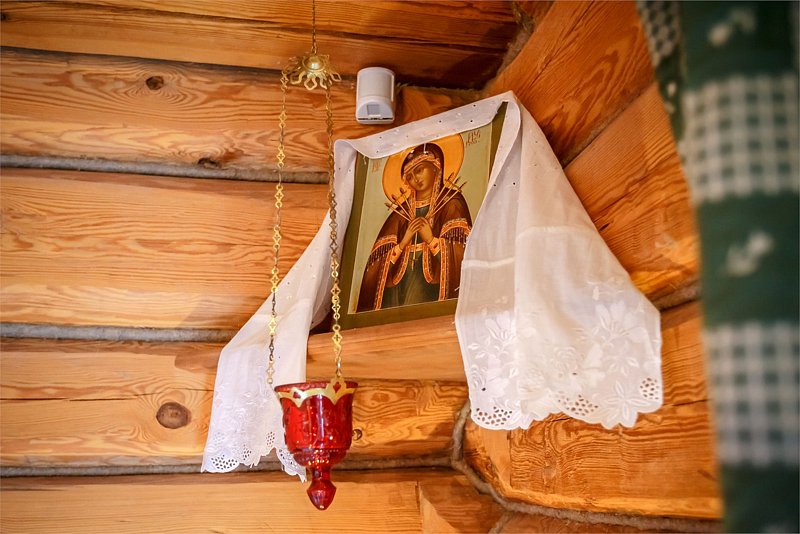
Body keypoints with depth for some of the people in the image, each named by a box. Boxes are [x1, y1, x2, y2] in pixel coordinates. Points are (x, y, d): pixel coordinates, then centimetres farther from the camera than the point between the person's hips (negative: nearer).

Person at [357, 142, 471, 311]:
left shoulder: (451, 202, 6)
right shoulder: (402, 209, 17)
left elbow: (459, 251, -7)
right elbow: (380, 258, 10)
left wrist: (431, 240, -14)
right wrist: (403, 242, -5)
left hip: (433, 281, -3)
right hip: (399, 283, 4)